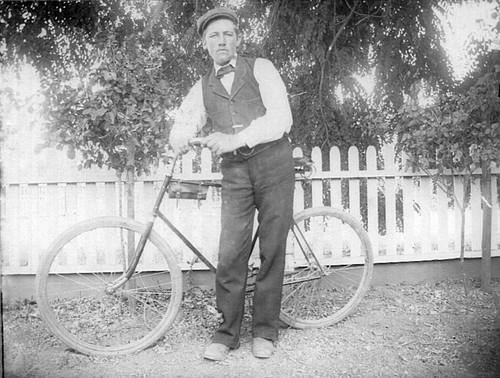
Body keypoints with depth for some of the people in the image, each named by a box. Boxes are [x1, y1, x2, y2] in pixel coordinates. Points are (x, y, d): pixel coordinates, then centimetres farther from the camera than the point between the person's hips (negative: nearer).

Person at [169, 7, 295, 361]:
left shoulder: (261, 68, 5)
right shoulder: (202, 88, 16)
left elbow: (281, 118, -8)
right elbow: (182, 126, 7)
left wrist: (235, 138, -18)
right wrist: (181, 139, -18)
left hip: (273, 162, -2)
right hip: (235, 170, 2)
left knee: (272, 249, 1)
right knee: (230, 254, -5)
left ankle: (265, 331, 13)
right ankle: (227, 332, 9)